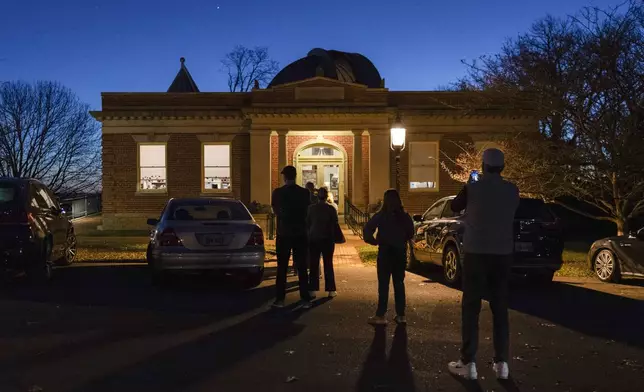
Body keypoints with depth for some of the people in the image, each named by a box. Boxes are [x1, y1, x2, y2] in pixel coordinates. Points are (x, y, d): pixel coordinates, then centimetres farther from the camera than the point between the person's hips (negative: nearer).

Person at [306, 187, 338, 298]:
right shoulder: (331, 209, -6)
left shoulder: (311, 208, -3)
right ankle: (331, 290, 8)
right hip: (327, 239, -1)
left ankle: (312, 290, 4)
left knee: (314, 264, 5)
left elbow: (307, 224, 2)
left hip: (313, 239, 1)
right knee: (328, 264, 6)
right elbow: (335, 224, -3)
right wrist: (334, 238, 10)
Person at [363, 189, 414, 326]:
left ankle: (380, 315, -1)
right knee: (399, 283, 10)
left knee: (383, 284, -1)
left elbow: (367, 229, -15)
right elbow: (411, 233, 4)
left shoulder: (380, 216, -8)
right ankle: (401, 315, 13)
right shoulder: (405, 216, 2)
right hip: (400, 252, 4)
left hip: (385, 252, -3)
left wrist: (374, 241, -1)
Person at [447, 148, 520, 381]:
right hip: (503, 253, 3)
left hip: (476, 252, -3)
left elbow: (455, 207, 9)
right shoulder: (512, 190, 2)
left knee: (471, 307, 2)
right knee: (500, 307, 10)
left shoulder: (473, 188, -7)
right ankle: (502, 363, 11)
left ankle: (468, 362, 1)